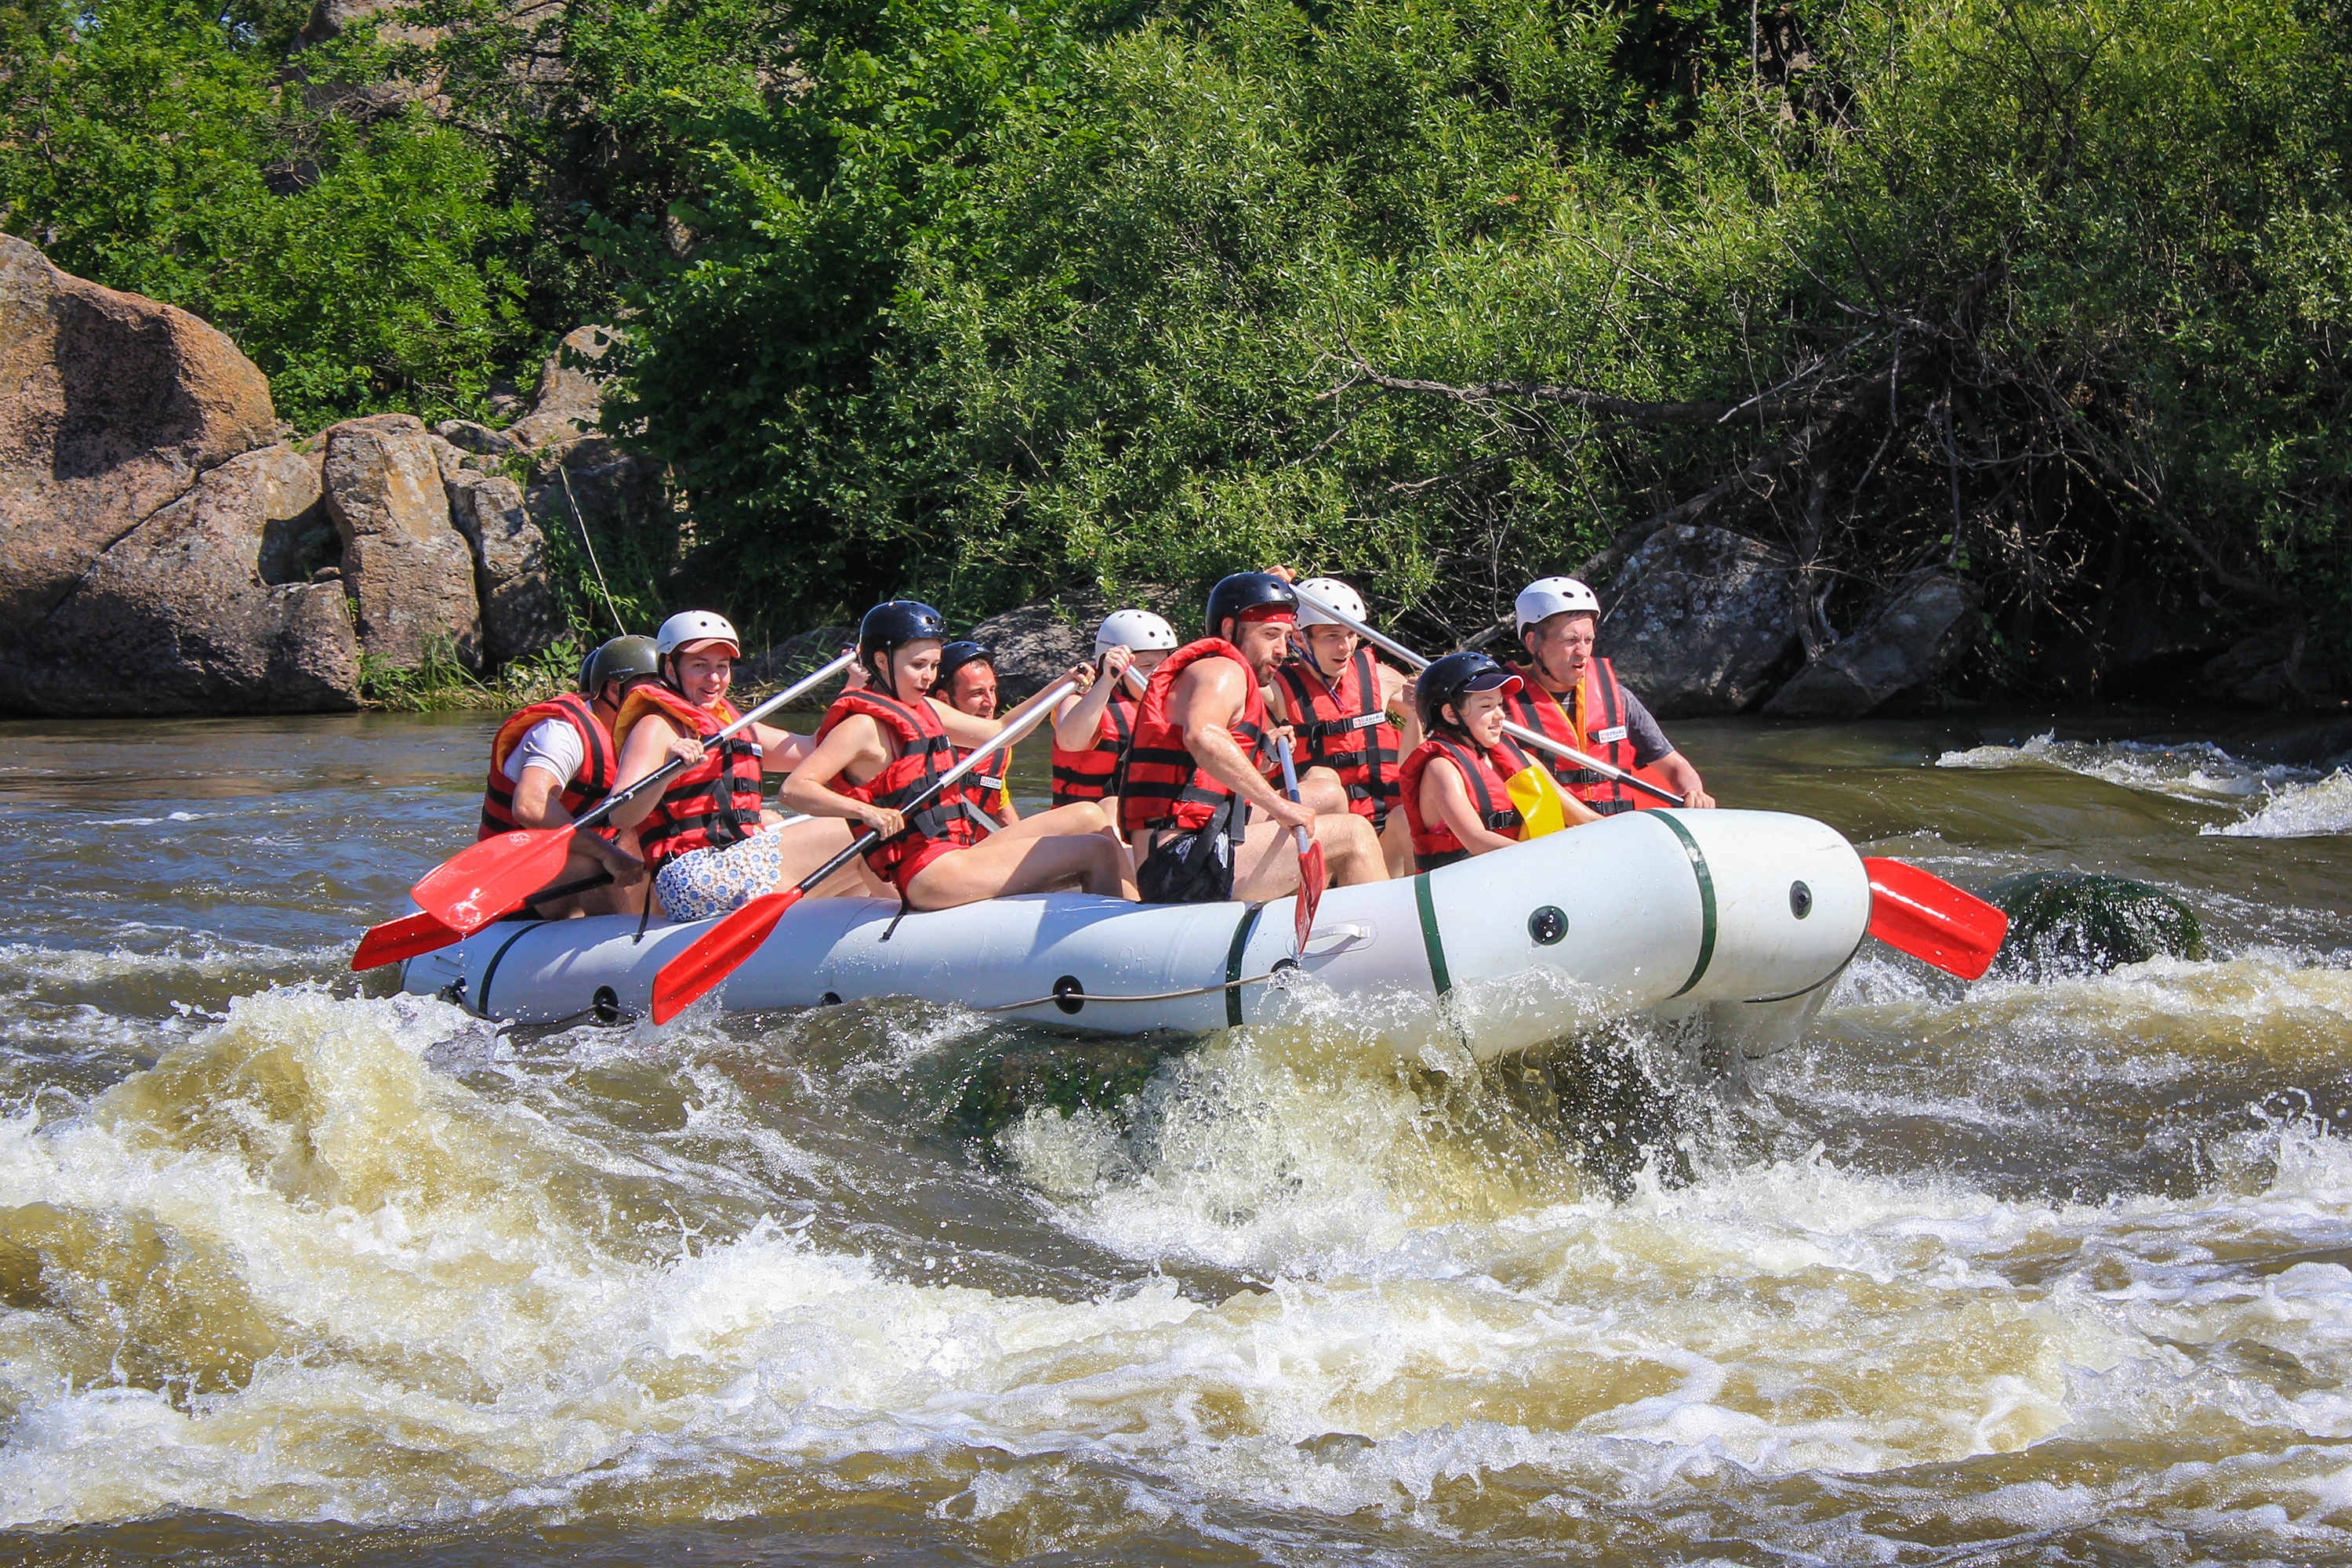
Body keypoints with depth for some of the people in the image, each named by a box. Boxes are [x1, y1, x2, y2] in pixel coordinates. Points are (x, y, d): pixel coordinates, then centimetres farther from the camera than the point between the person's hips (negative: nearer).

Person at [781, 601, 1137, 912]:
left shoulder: (926, 711, 18)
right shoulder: (863, 727, -10)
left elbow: (999, 731, 30)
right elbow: (794, 789, -20)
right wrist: (865, 811, -35)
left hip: (960, 849, 10)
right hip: (926, 875, -10)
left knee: (1087, 817, 10)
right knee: (1097, 851, -13)